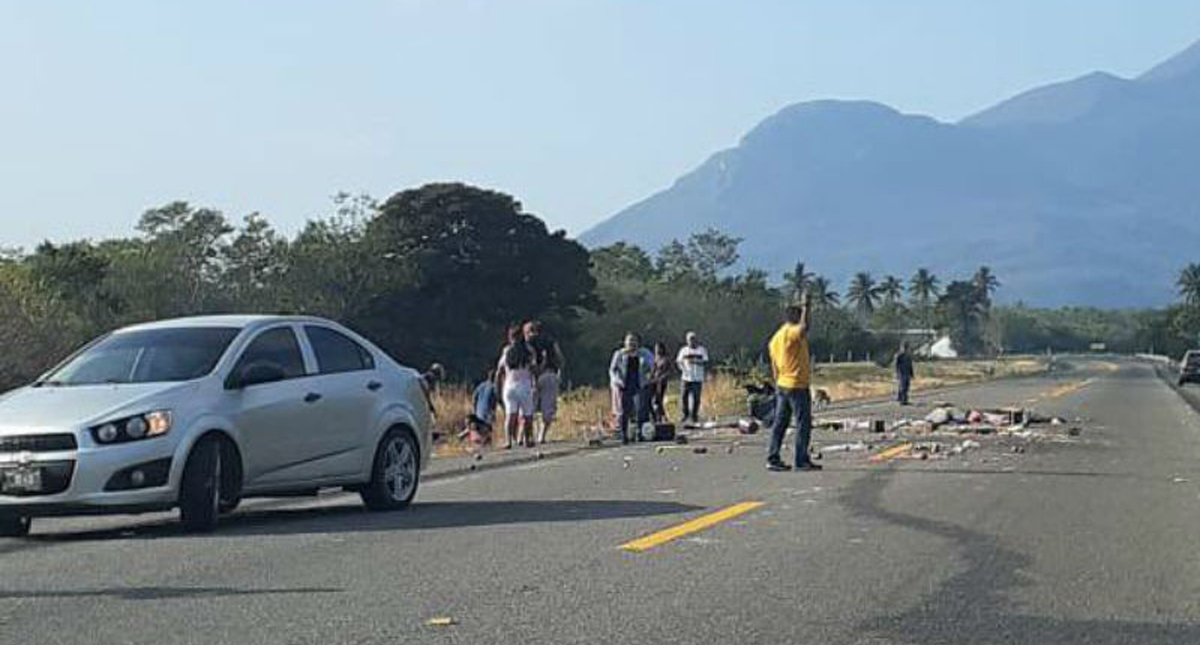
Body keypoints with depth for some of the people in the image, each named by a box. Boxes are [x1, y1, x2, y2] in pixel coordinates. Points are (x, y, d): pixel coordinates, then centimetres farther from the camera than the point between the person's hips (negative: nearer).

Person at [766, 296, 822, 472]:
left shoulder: (776, 338, 14)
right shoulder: (792, 333, -12)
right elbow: (804, 327, -34)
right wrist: (805, 306, -24)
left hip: (782, 385, 9)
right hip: (797, 386, -9)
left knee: (780, 423, 9)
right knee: (803, 424, -2)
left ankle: (773, 459, 8)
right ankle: (802, 461, -2)